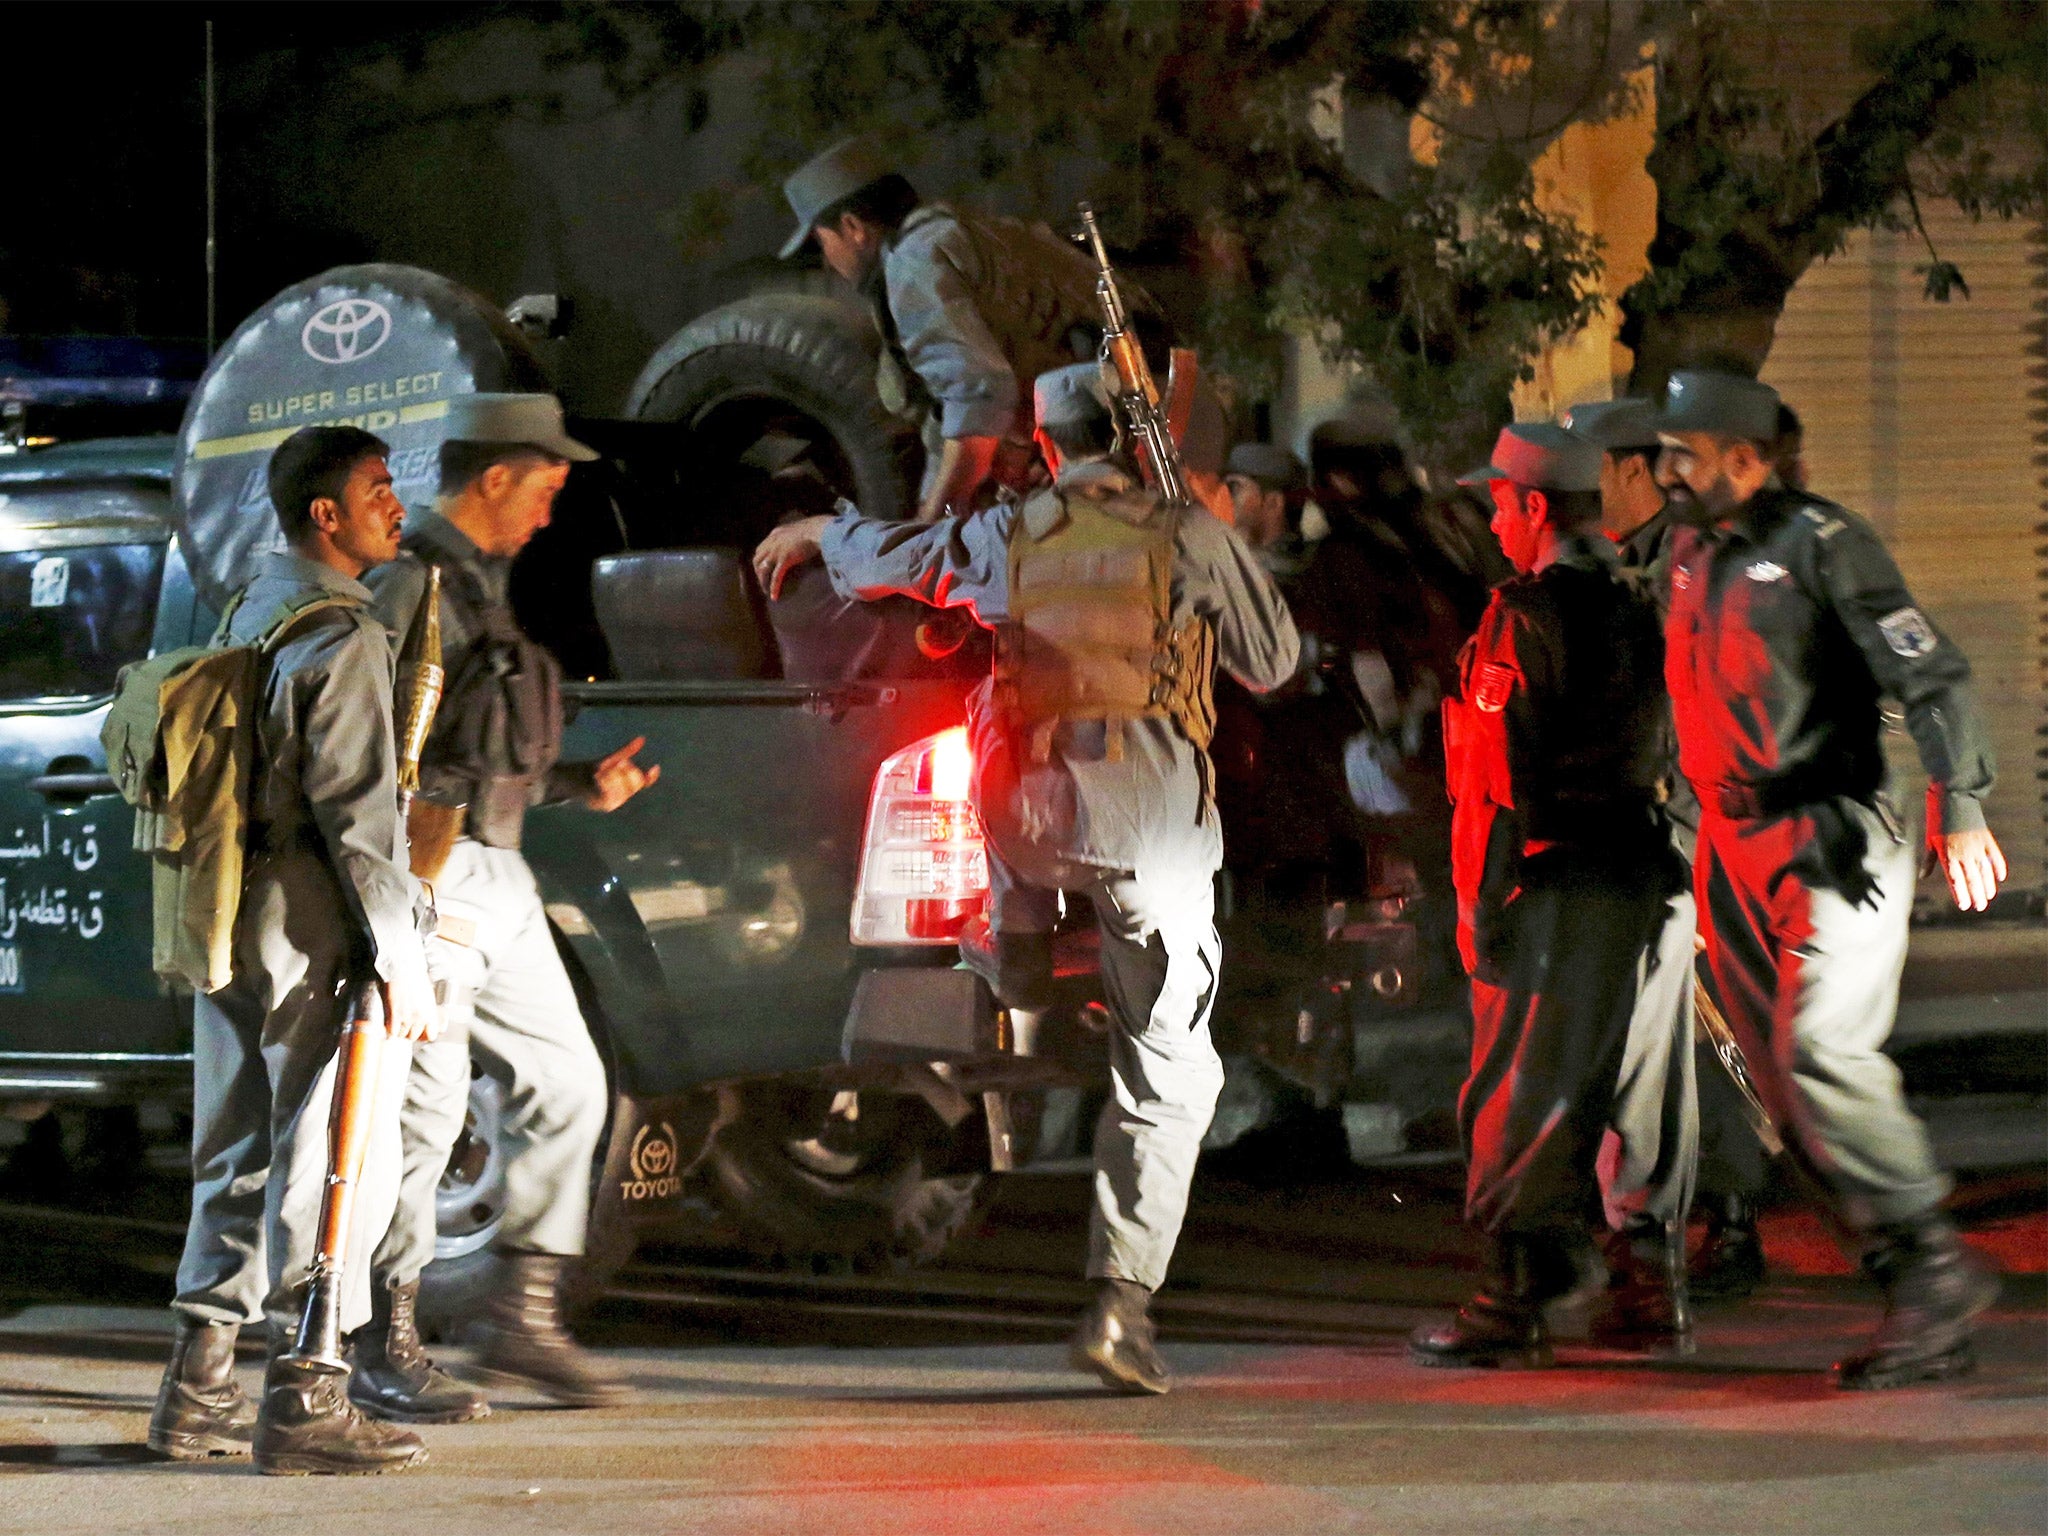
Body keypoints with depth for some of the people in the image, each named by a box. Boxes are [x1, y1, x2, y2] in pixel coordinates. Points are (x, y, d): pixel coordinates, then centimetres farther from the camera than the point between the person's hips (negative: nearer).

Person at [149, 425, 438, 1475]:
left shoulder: (254, 613, 13)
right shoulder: (345, 640, -15)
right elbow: (357, 816, -20)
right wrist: (402, 962, -17)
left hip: (234, 920, 9)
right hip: (318, 936, -9)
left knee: (243, 1155, 15)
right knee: (334, 1157, -4)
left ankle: (199, 1392, 17)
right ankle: (304, 1404, -4)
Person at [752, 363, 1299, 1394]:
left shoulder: (1003, 537, 6)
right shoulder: (1190, 537, 0)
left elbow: (885, 556, 25)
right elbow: (1273, 661, 11)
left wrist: (814, 532, 47)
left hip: (1029, 814, 1)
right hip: (1153, 826, -1)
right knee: (1167, 1070, 1)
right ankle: (1121, 1296, -8)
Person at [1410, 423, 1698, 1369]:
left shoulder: (1528, 615, -11)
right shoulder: (1644, 608, 12)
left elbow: (1503, 770, -15)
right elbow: (1674, 749, 15)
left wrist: (1485, 899, -13)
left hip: (1559, 886, -7)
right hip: (1653, 881, 7)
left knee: (1523, 1094, -3)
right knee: (1640, 1087, 12)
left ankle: (1518, 1301, -4)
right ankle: (1652, 1292, 14)